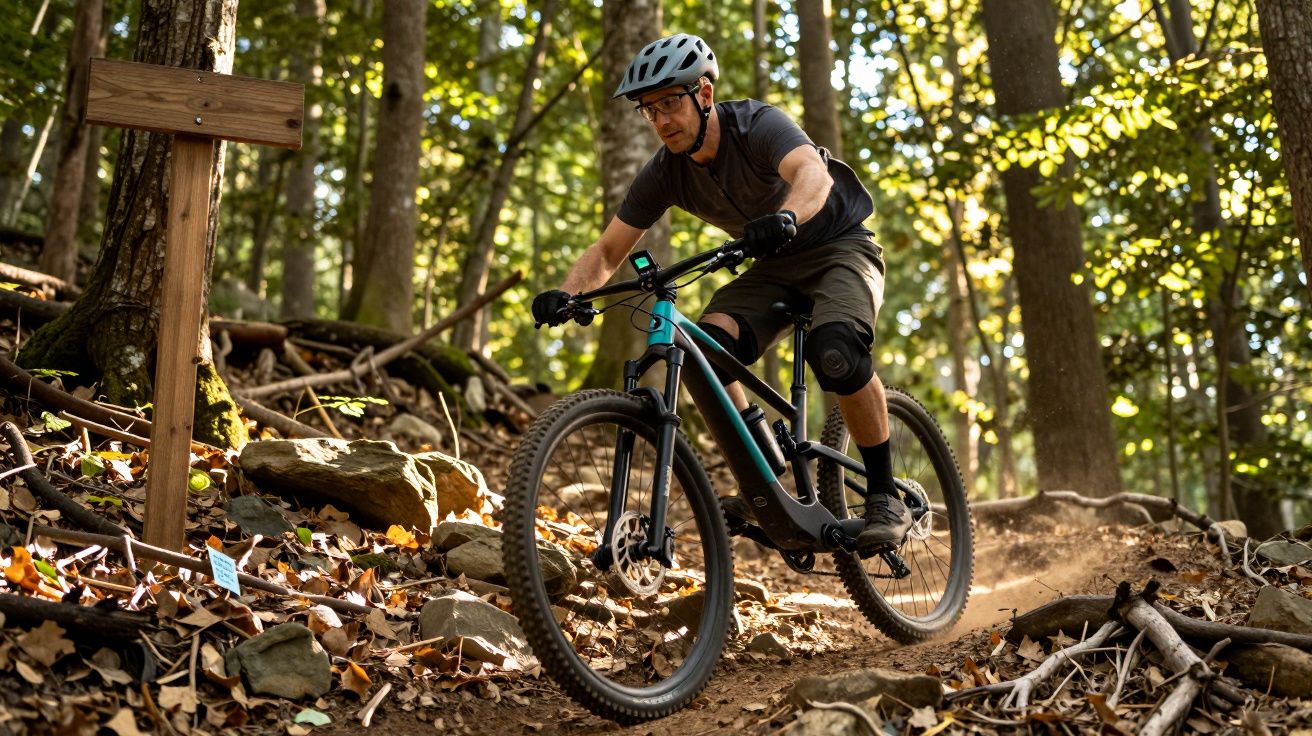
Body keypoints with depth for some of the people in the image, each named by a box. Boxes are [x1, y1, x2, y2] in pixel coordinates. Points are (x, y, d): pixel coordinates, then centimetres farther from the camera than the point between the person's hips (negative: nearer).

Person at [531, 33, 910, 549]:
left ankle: (886, 497, -19)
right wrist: (566, 294, -26)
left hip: (839, 248, -5)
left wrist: (785, 217, -67)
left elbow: (814, 173, -44)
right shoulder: (664, 174, -8)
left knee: (835, 349, -36)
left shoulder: (758, 124, -24)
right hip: (773, 267, 5)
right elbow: (608, 250, -6)